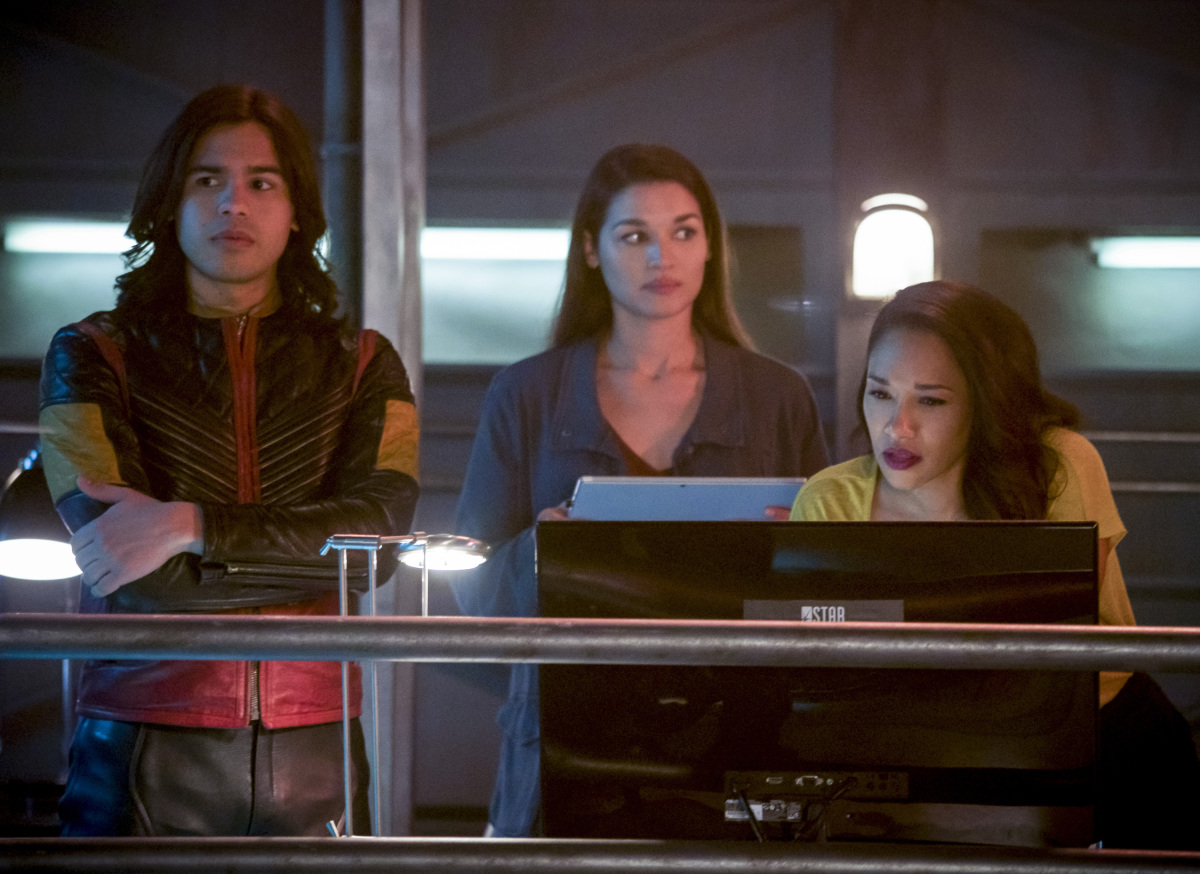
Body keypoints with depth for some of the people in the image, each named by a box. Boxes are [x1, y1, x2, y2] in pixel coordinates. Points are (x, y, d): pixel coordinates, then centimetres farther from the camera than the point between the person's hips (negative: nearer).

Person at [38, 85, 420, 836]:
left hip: (311, 765, 2)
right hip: (143, 762, -2)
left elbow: (381, 529, -7)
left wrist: (193, 526, -15)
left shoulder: (361, 366, 12)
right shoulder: (91, 358, 5)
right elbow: (127, 565, -9)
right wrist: (314, 557, -6)